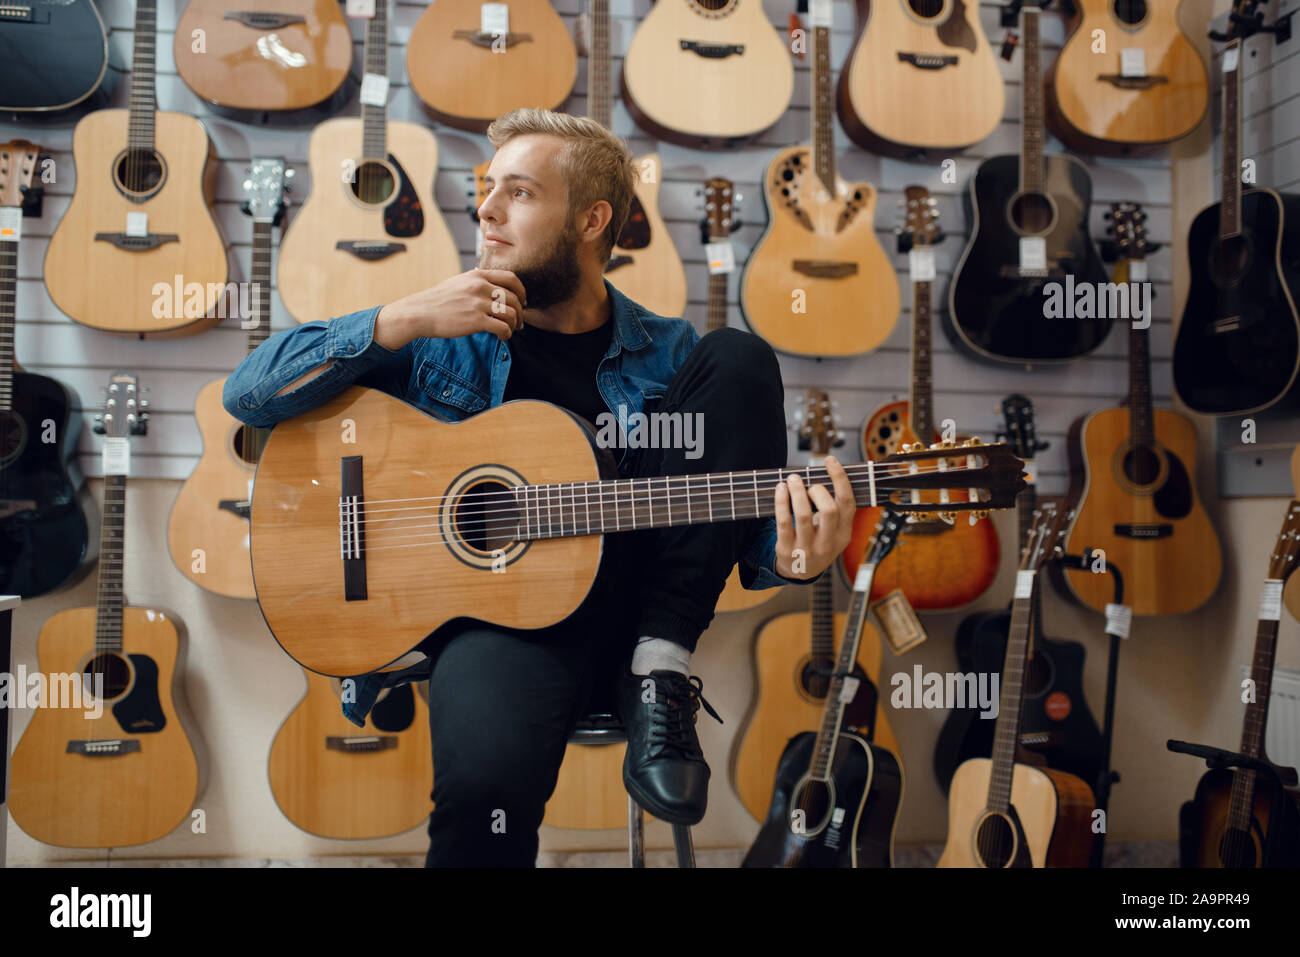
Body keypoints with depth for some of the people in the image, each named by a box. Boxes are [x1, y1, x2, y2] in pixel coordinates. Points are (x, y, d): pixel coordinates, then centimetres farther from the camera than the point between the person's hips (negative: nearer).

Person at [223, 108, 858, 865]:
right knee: (490, 776, -39)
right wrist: (406, 318, -10)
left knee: (738, 359, -11)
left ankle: (659, 673, -13)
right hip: (492, 608, -2)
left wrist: (791, 557, -17)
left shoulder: (668, 356, 11)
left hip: (633, 597, 3)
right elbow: (249, 393, 2)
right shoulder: (442, 341, 9)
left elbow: (741, 513, 7)